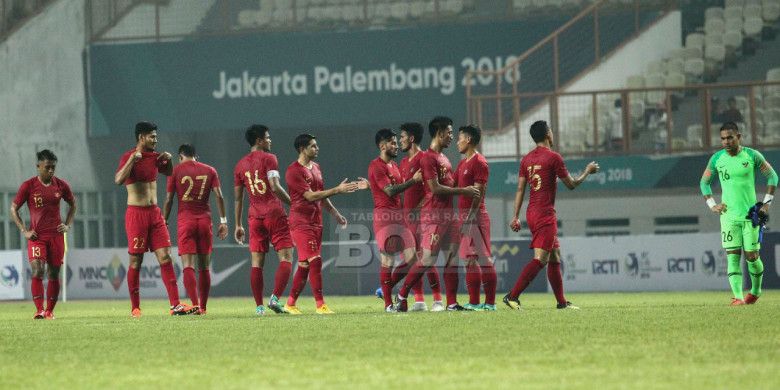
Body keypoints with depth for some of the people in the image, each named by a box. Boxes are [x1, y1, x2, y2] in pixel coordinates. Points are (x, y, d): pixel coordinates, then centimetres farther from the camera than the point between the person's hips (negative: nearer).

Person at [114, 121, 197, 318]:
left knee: (165, 257, -2)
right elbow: (118, 180, -25)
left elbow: (169, 173, 31)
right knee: (136, 261, -1)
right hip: (136, 213, -6)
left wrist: (168, 160, 11)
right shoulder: (129, 157, -8)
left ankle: (175, 305, -5)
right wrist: (133, 159, -29)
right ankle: (135, 308, 6)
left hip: (155, 213, 6)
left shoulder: (154, 157, 11)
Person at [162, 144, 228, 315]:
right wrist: (223, 221, 3)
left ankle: (195, 304, -23)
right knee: (204, 267, 10)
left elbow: (168, 200, 1)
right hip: (205, 220, 3)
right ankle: (203, 306, 12)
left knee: (188, 266, -8)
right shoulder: (209, 171, 9)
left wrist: (164, 222, 8)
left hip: (185, 220, -3)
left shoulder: (176, 171, 2)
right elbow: (219, 196, 1)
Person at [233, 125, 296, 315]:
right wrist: (292, 203, -4)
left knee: (257, 262, 5)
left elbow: (238, 197, 15)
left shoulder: (240, 165, 13)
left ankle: (259, 306, 1)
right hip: (274, 214, -5)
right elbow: (275, 187, -16)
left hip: (254, 217, 5)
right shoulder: (269, 159, -4)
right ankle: (275, 298, -19)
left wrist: (238, 225, 19)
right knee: (286, 258, -3)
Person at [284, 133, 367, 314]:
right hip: (301, 222, -8)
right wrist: (337, 190, -20)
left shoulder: (316, 168, 16)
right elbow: (310, 196, -19)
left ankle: (291, 303, 16)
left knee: (305, 264, 8)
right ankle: (320, 304, -14)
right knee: (315, 260, -15)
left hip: (316, 222, 9)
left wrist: (336, 214, 22)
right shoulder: (294, 171, -13)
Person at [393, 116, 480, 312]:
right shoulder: (429, 158, -12)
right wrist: (463, 191, -14)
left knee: (452, 259, 6)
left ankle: (452, 303, 7)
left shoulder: (444, 159, 18)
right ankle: (401, 296, 1)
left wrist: (465, 190, 9)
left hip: (448, 214, 9)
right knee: (428, 259, -10)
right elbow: (435, 189, -18)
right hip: (434, 215, -9)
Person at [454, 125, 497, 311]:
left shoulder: (479, 163, -10)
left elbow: (478, 193, -16)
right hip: (463, 215, 10)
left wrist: (469, 218, -21)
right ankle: (474, 302, 11)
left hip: (475, 215, -10)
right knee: (469, 259, 9)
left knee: (483, 259, -8)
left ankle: (490, 303, -9)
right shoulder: (463, 163, 18)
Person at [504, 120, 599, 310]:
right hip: (546, 214, -8)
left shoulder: (527, 159, 10)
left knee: (555, 257, 14)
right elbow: (571, 184, -4)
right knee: (540, 259, -12)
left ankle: (561, 301, 17)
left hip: (532, 213, 8)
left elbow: (520, 189, 9)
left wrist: (516, 216, 11)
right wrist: (588, 171, 13)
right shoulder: (553, 157, -10)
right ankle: (512, 296, -22)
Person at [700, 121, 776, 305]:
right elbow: (704, 182, 14)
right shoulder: (717, 158, 1)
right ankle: (738, 296, -13)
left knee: (752, 256, 0)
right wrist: (712, 204, 2)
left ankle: (756, 290, 25)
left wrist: (767, 202, -1)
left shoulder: (752, 156, -4)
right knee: (733, 256, -9)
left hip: (751, 214, -1)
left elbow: (772, 176, 5)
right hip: (728, 215, 1)